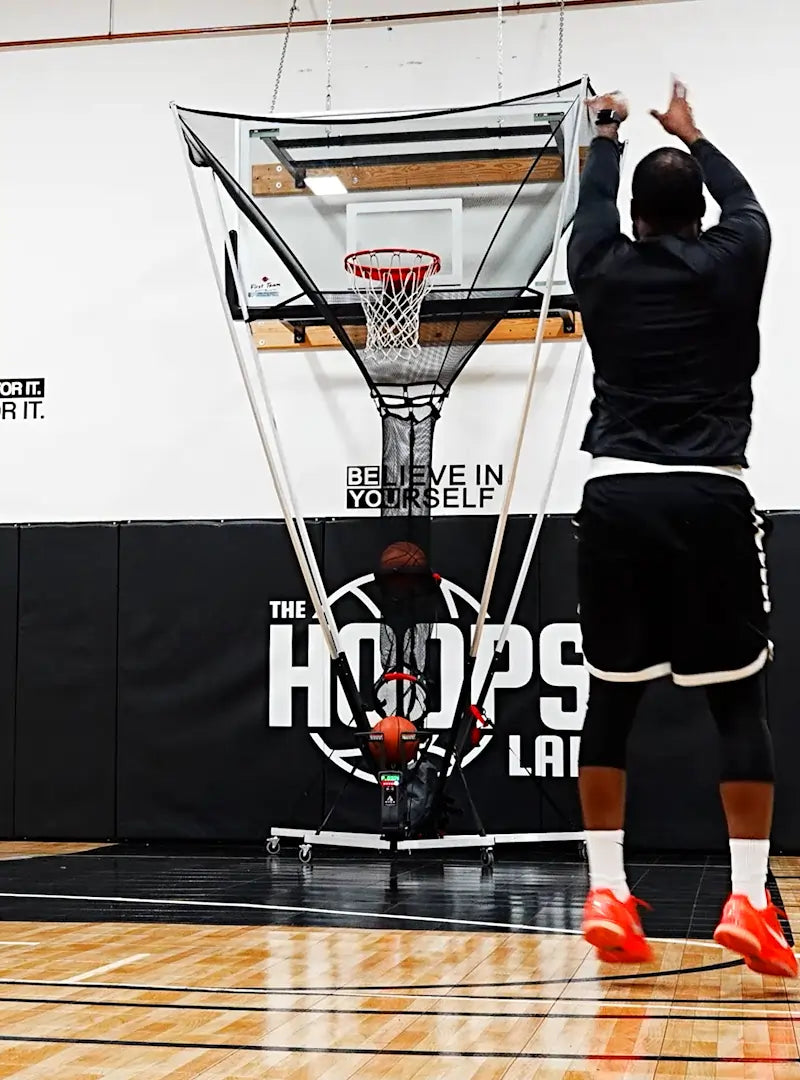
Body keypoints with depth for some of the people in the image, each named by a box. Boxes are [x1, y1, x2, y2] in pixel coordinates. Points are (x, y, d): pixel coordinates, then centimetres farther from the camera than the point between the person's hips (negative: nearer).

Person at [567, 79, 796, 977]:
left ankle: (607, 895, 9)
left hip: (615, 496, 2)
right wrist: (693, 139, 47)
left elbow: (590, 205, 32)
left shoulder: (601, 268, 10)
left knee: (610, 698, 10)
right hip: (709, 498, -2)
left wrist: (605, 135, 52)